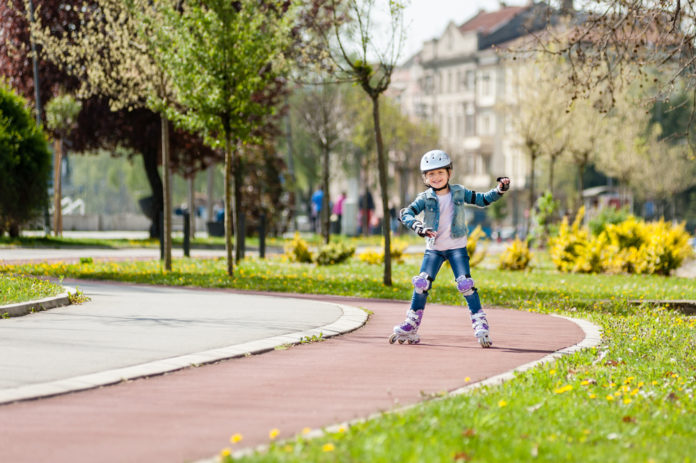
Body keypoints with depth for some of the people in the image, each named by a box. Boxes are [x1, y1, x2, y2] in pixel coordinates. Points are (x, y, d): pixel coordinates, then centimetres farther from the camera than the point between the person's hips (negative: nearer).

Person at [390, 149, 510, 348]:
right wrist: (418, 227, -33)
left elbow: (483, 200, 8)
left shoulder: (459, 192, -1)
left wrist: (499, 190, -7)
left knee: (465, 284, -13)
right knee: (421, 284, -4)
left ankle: (480, 324, -7)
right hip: (433, 248, 1)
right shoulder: (425, 198, -6)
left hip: (457, 247, -1)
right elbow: (405, 214, -17)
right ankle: (411, 326, 7)